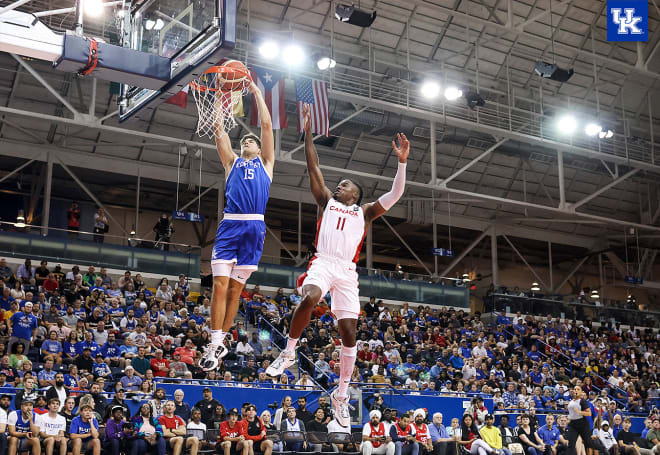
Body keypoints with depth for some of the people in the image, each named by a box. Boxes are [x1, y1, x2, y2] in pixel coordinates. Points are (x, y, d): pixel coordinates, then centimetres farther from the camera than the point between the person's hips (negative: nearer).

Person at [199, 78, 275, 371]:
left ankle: (220, 342, 10)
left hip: (254, 227, -1)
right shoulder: (232, 162, 24)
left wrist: (256, 92, 20)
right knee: (220, 284, -9)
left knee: (236, 288, 2)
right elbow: (219, 129, 17)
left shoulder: (265, 163, 22)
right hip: (230, 225, 1)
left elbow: (266, 124, 16)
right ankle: (215, 344, -7)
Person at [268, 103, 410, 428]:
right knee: (309, 298, -34)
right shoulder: (326, 201, 22)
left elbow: (395, 194, 11)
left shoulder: (364, 212, 22)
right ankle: (289, 353, -15)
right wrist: (308, 131, 11)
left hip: (347, 271, 1)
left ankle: (341, 394, 7)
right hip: (323, 263, -1)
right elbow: (313, 168, 16)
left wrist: (402, 162, 1)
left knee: (349, 332, -4)